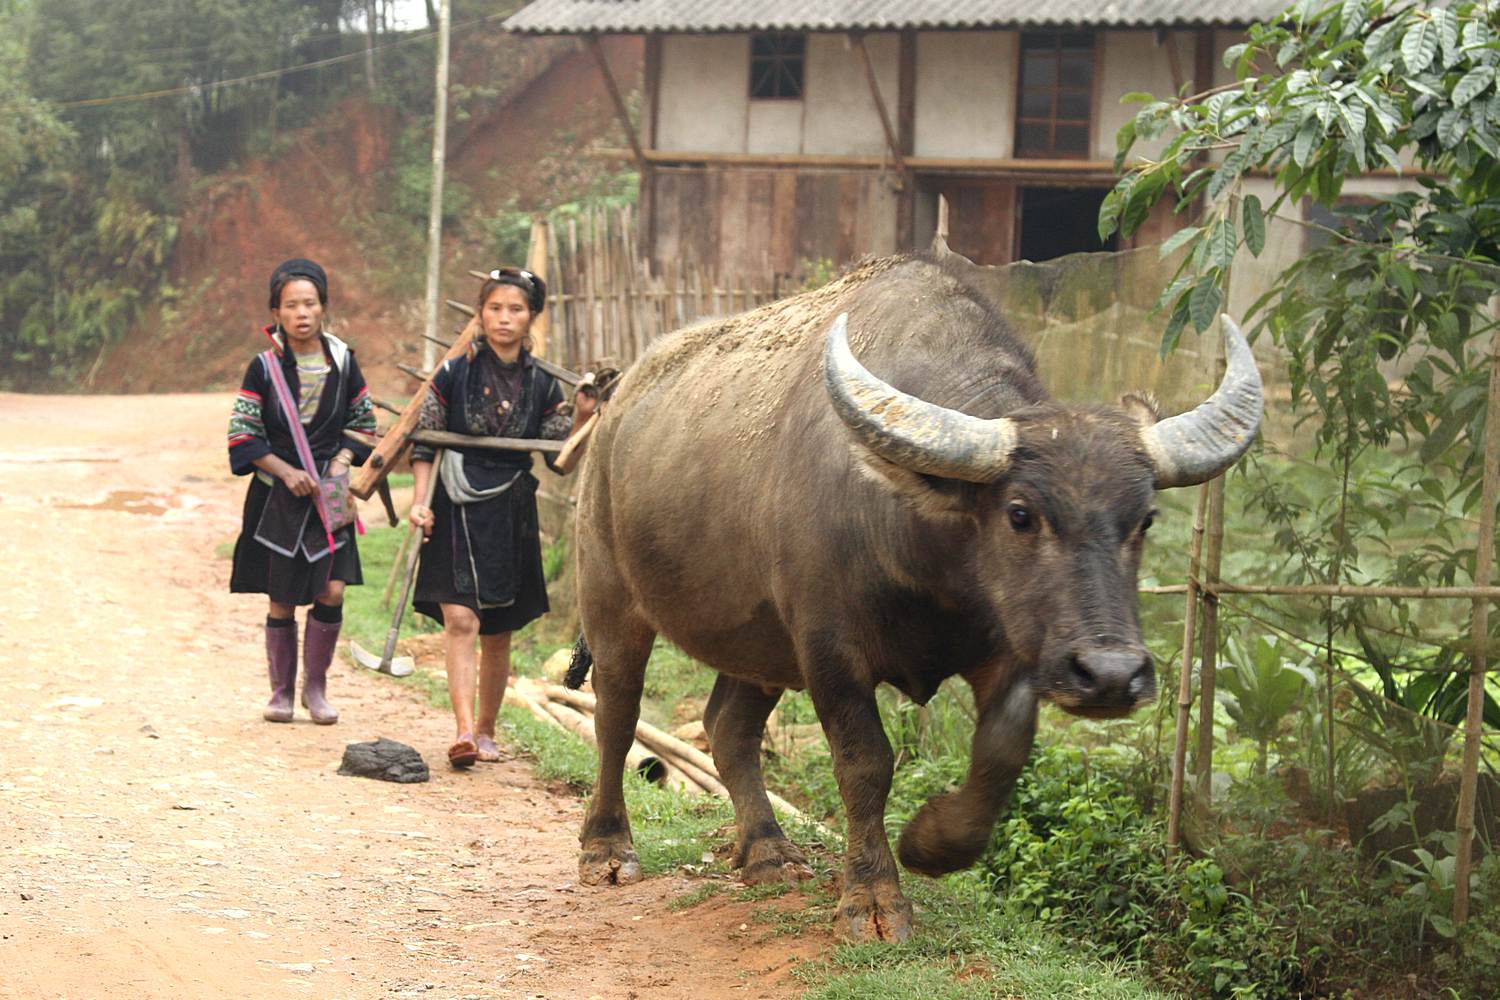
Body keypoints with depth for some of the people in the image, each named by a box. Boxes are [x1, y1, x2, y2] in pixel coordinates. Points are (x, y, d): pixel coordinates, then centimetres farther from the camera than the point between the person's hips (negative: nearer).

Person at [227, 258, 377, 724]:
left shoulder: (342, 362, 2)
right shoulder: (264, 367, -4)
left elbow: (363, 423, 12)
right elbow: (242, 434, -3)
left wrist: (342, 462, -5)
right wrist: (286, 471, -13)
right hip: (277, 496, -1)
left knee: (332, 590, -11)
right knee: (282, 600, 3)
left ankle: (315, 686, 7)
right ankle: (281, 691, 18)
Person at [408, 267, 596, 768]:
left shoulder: (541, 384, 4)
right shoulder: (453, 374, -2)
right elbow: (424, 444, 1)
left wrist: (581, 417, -8)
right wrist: (420, 501, -9)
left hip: (511, 514, 3)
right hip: (456, 510, -2)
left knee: (498, 632, 9)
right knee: (460, 620, -15)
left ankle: (486, 731, 22)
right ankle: (465, 731, -22)